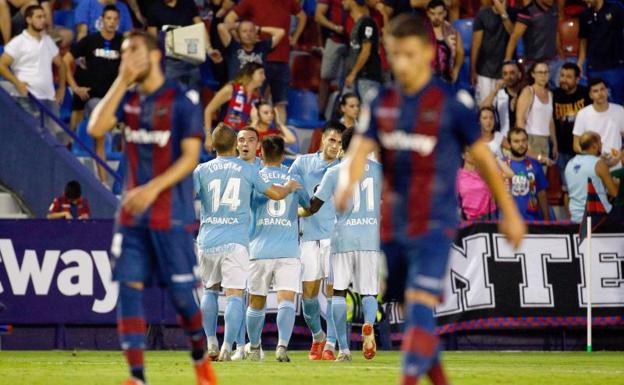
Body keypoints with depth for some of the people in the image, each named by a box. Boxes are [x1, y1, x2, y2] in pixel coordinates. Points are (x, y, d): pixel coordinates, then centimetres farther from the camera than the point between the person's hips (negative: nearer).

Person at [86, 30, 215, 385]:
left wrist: (154, 188, -22)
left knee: (182, 290, 0)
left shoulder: (183, 99, -7)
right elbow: (96, 128, -7)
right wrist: (122, 81, -8)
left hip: (172, 213, -5)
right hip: (133, 213, 5)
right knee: (129, 287, -5)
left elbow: (191, 157, -11)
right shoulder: (129, 98, 9)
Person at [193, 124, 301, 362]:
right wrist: (290, 187, 30)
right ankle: (227, 348, -16)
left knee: (210, 290, 20)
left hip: (207, 241, 2)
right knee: (235, 295, -4)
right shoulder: (247, 170, 4)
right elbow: (276, 193, 11)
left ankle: (211, 344, 14)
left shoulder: (202, 170, 3)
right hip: (235, 241, -2)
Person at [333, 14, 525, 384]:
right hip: (394, 224, 5)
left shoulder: (452, 103, -8)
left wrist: (510, 214, 6)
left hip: (435, 224, -5)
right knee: (408, 311, 15)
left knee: (420, 305, -19)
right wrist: (347, 184, -29)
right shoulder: (381, 104, 5)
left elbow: (484, 157, 0)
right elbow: (360, 149, -5)